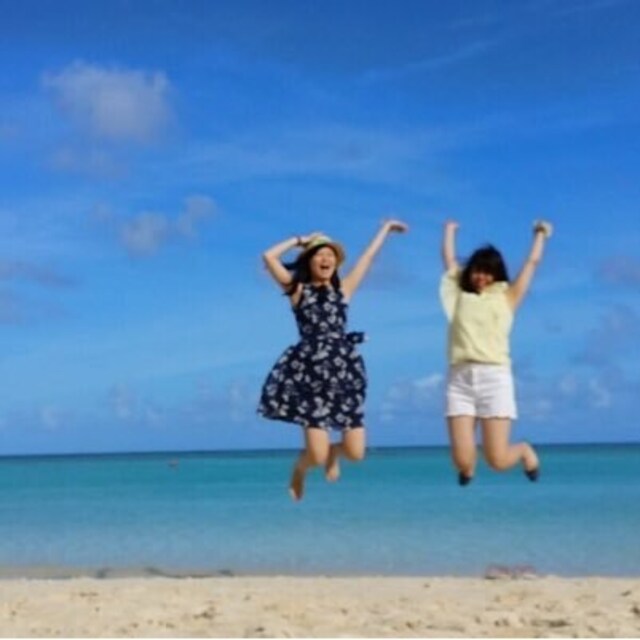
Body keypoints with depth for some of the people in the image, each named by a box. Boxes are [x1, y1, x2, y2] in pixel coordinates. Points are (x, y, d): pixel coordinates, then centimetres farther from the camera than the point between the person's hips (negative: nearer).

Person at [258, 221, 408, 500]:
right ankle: (299, 470, 28)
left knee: (356, 453, -1)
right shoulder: (297, 289, 7)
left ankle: (333, 451, 37)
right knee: (317, 455, -10)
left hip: (344, 370, 3)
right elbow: (269, 256, -2)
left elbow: (368, 256, 23)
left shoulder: (344, 288, 13)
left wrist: (386, 227, 32)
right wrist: (301, 240, 8)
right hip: (310, 373, -3)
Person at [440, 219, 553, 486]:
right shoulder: (459, 296, 17)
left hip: (494, 377, -1)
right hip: (460, 379, 1)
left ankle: (524, 451, 29)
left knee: (497, 460, -8)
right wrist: (450, 231, 43)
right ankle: (467, 468, 29)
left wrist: (540, 234, 38)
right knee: (462, 461, -10)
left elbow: (532, 261, 23)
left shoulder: (507, 297, 15)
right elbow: (449, 259, 27)